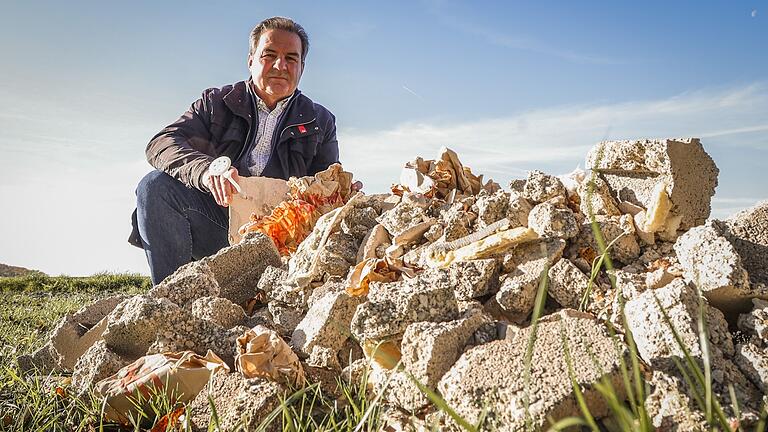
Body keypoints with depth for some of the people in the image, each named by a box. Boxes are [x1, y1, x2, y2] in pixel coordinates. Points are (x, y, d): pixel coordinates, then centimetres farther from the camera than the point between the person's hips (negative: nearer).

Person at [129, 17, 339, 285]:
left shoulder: (321, 122, 16)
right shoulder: (216, 103, 13)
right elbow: (160, 144, -2)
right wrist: (205, 169, -25)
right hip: (216, 222, 1)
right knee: (156, 185, -23)